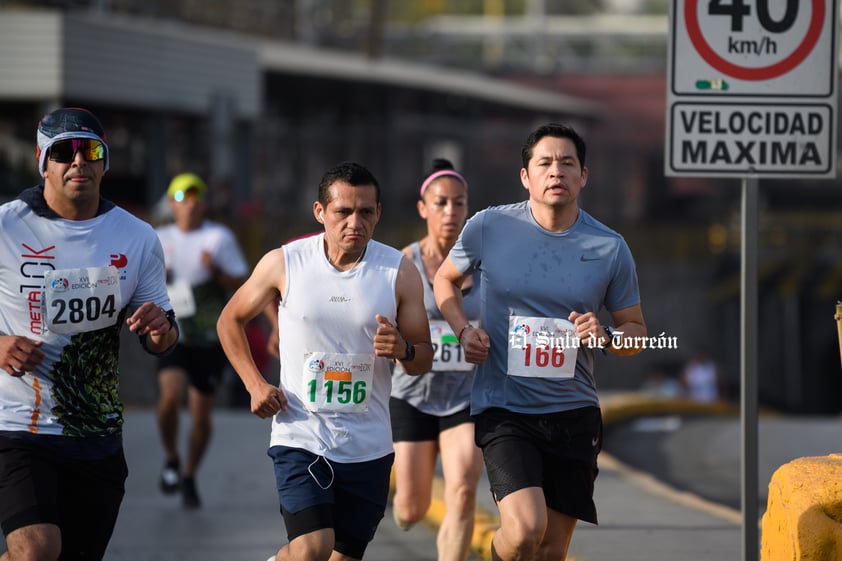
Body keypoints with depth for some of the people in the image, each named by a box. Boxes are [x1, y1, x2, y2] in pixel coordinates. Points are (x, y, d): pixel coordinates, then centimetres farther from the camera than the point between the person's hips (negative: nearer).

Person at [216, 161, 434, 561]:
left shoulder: (399, 272, -1)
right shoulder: (284, 264, -3)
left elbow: (424, 360, 5)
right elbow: (230, 320, 12)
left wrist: (403, 350, -19)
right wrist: (255, 385, -1)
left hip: (368, 448, 3)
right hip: (300, 437, -2)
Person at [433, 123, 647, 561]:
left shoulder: (610, 248, 0)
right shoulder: (488, 228, -3)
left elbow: (636, 332, 11)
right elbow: (445, 280, 17)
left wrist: (606, 336, -11)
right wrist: (464, 331, -1)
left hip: (573, 413, 3)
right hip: (503, 408, -2)